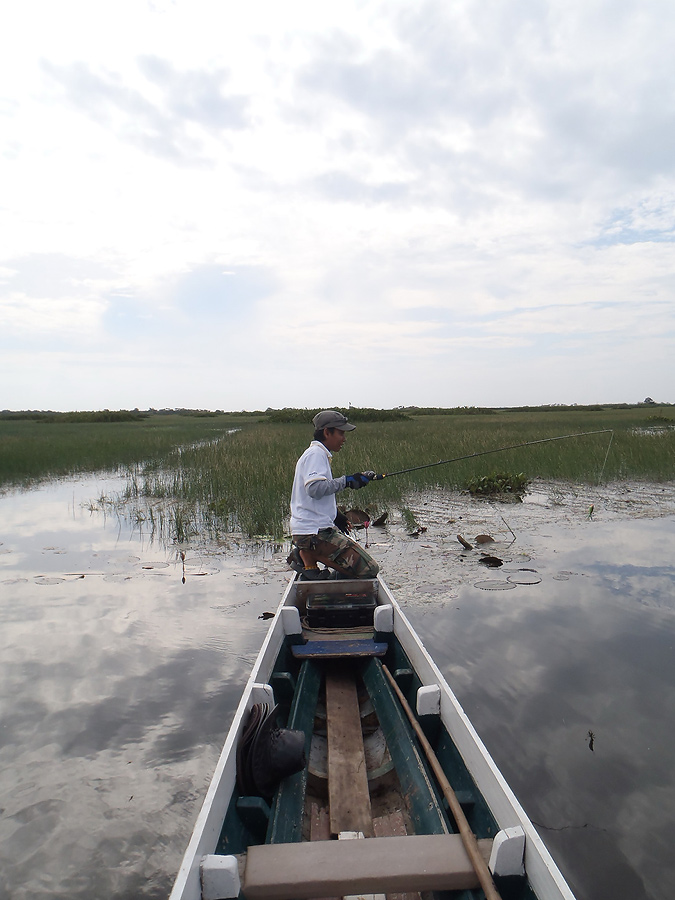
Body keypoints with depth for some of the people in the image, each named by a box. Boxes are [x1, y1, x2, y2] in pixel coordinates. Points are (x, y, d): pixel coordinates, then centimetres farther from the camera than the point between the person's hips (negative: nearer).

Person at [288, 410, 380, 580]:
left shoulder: (319, 454, 21)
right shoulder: (316, 453, -11)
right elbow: (315, 488, -26)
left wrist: (336, 516, 21)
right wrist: (346, 481, -18)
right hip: (315, 532, -11)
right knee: (368, 570, -14)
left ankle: (305, 555, 9)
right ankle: (308, 557, -9)